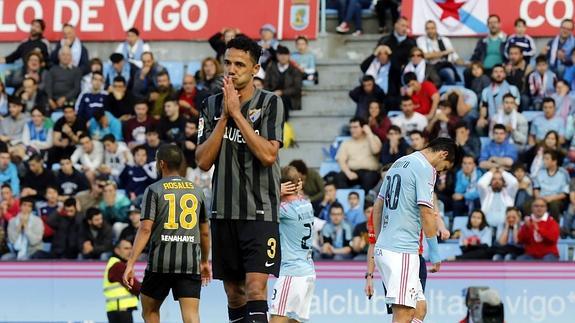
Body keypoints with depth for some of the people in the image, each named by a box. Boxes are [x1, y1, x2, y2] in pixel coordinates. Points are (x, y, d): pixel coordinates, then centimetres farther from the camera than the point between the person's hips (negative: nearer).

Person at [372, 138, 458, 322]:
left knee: (418, 306, 13)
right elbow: (426, 212, -14)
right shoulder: (425, 168, -9)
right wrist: (434, 252, -9)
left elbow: (377, 206, 22)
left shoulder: (399, 163, 19)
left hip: (383, 247, 9)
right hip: (402, 250, -9)